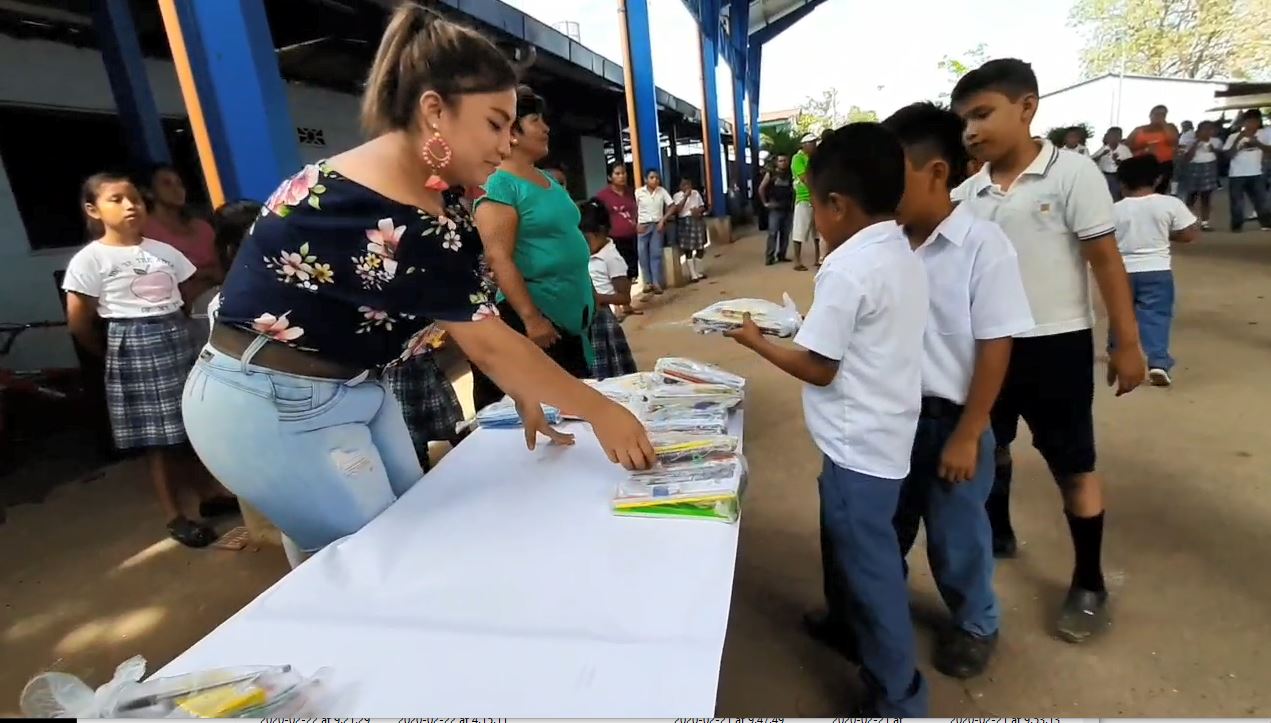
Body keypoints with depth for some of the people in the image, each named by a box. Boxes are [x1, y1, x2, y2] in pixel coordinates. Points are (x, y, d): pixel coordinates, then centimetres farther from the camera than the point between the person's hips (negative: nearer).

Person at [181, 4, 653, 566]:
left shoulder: (437, 193, -1)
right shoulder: (382, 215, -29)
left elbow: (471, 314, 3)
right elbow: (487, 340, -25)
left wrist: (526, 396, -1)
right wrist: (601, 412, -17)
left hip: (349, 389, 9)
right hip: (269, 405, -8)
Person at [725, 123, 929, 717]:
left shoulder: (846, 270, -23)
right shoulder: (902, 256, 6)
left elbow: (818, 368, -19)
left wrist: (755, 339, -7)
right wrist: (807, 328, 9)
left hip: (860, 444, -10)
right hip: (879, 433, 10)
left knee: (869, 562, 6)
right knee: (847, 539, 27)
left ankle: (898, 699, 24)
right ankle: (846, 621, 50)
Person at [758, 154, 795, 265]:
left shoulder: (790, 175, 6)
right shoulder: (770, 174, 0)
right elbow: (761, 188, 3)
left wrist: (793, 202, 1)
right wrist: (765, 203, 1)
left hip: (788, 209, 3)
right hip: (775, 209, -3)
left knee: (785, 234, 6)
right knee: (772, 233, -6)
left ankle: (782, 256, 15)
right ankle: (769, 257, -4)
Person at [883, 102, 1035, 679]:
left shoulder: (983, 246, -16)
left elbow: (995, 348, -14)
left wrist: (966, 436, -13)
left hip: (949, 417, -4)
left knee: (955, 533, 15)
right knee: (885, 523, 21)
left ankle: (975, 625, 42)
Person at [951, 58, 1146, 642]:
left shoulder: (1072, 174, -9)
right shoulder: (967, 191, 3)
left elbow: (1106, 260, -9)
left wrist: (1127, 343, -9)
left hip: (1055, 344, -4)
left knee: (1072, 464, 8)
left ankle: (1089, 584, 26)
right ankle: (997, 533, 45)